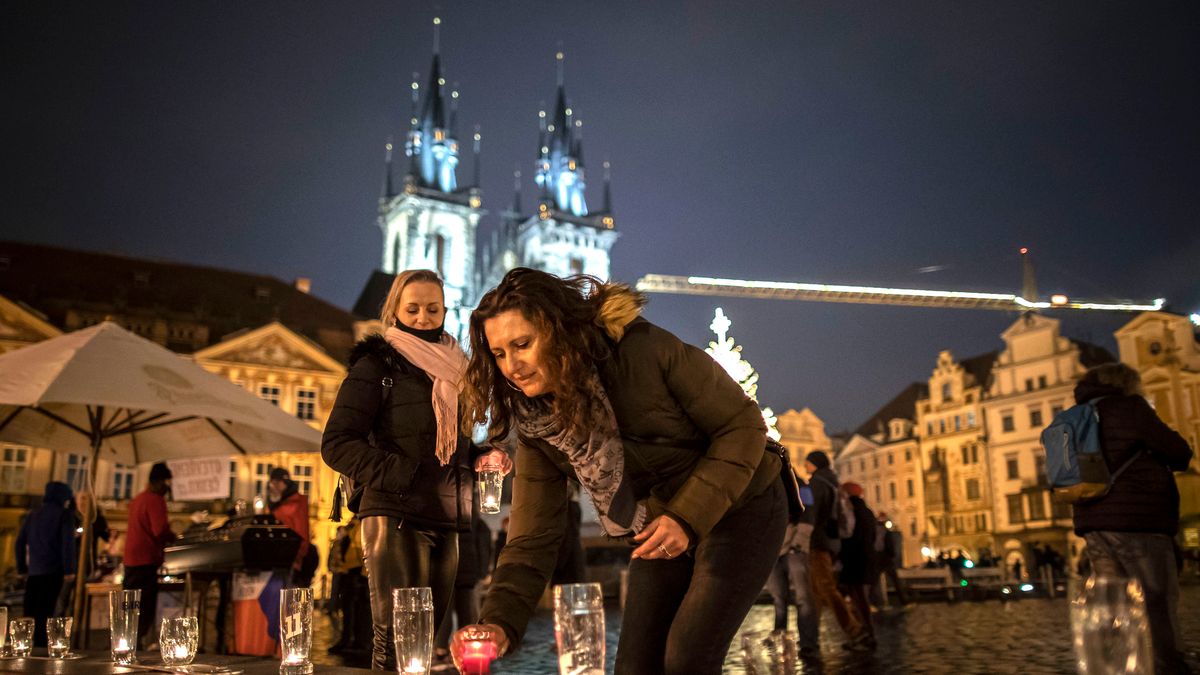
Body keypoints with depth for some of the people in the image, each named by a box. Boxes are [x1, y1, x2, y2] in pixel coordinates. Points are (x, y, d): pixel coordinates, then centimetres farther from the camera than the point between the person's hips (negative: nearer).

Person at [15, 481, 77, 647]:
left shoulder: (34, 513, 15)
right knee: (44, 613, -6)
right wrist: (69, 569, -7)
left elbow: (20, 541, 17)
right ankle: (40, 648, -8)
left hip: (33, 570, 5)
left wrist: (22, 567, 20)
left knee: (29, 613, 10)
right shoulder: (64, 514, -3)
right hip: (52, 571, -5)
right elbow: (68, 542, -10)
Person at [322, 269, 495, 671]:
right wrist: (394, 474, -19)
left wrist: (483, 458, 5)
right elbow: (336, 443, -7)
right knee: (396, 639, -8)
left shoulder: (454, 369, 18)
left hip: (445, 521, 6)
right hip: (396, 518, -6)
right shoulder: (378, 365, 0)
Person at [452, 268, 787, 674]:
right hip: (662, 530, 5)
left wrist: (687, 518, -27)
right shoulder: (536, 427, -12)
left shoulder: (645, 351, -27)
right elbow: (532, 540, -14)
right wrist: (498, 623, -30)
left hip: (740, 509, -5)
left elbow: (742, 425, -20)